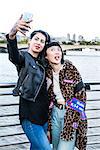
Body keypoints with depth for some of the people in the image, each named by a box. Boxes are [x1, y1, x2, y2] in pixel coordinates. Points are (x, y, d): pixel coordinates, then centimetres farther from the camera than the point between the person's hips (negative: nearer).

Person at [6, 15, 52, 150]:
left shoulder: (42, 63, 14)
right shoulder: (24, 58, -7)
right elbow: (14, 55, -33)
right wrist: (12, 34, -52)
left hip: (43, 115, 7)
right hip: (30, 117, -7)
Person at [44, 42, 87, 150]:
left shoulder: (70, 69, -8)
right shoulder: (47, 73, 4)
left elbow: (81, 95, -9)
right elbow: (48, 100, 8)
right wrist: (48, 127, 7)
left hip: (71, 113, -5)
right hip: (55, 113, 5)